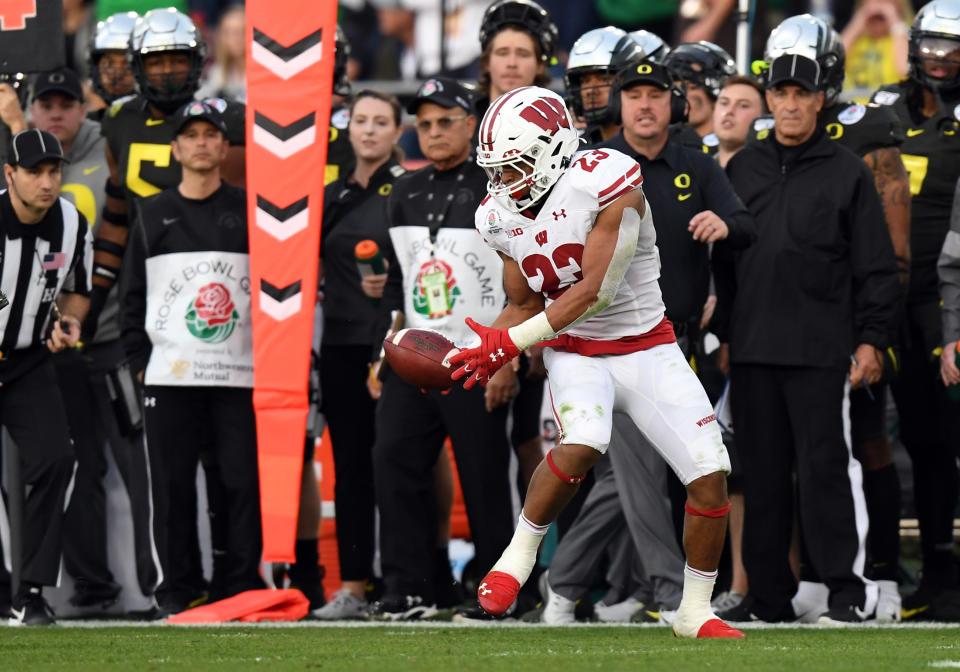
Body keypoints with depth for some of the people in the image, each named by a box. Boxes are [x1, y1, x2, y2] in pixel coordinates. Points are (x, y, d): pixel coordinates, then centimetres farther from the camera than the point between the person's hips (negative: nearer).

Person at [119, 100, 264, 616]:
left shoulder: (251, 212, 9)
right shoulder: (152, 215, 12)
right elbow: (131, 295, 12)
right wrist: (140, 359, 3)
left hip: (239, 374, -1)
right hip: (170, 376, 1)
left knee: (243, 481, -5)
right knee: (174, 483, 0)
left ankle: (242, 583, 2)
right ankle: (175, 588, 6)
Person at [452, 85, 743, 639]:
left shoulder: (605, 184, -22)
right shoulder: (504, 218, -2)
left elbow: (596, 290, -24)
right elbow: (526, 306, 8)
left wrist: (512, 340, -24)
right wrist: (484, 352, -11)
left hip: (647, 348, -2)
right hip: (576, 354, 2)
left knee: (711, 477, -7)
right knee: (582, 445, -31)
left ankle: (695, 613, 10)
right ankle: (518, 557, -13)